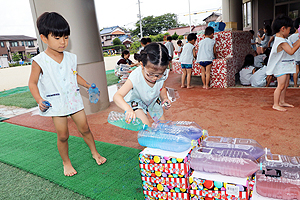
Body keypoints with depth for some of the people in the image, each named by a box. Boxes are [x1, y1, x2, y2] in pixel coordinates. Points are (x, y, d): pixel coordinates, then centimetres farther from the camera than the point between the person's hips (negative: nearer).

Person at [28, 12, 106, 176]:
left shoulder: (71, 58, 2)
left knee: (84, 128, 10)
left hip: (74, 100, 4)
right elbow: (32, 83, -5)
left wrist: (88, 85, 6)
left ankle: (95, 152, 31)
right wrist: (39, 100, -19)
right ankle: (66, 162, 27)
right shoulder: (39, 61, -11)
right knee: (62, 135, 5)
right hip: (56, 104, -3)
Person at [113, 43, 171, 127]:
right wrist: (128, 109, -67)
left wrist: (164, 97, -20)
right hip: (136, 102, -4)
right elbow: (117, 96, -49)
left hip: (153, 101, 5)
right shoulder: (135, 78, -42)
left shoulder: (162, 75, -27)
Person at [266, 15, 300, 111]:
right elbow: (291, 51, -23)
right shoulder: (281, 41, -21)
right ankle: (276, 104, -2)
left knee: (286, 84, 16)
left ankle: (282, 101, 27)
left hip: (285, 67, 11)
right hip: (281, 67, -11)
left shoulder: (283, 40, 13)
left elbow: (291, 46, 23)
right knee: (281, 86, -9)